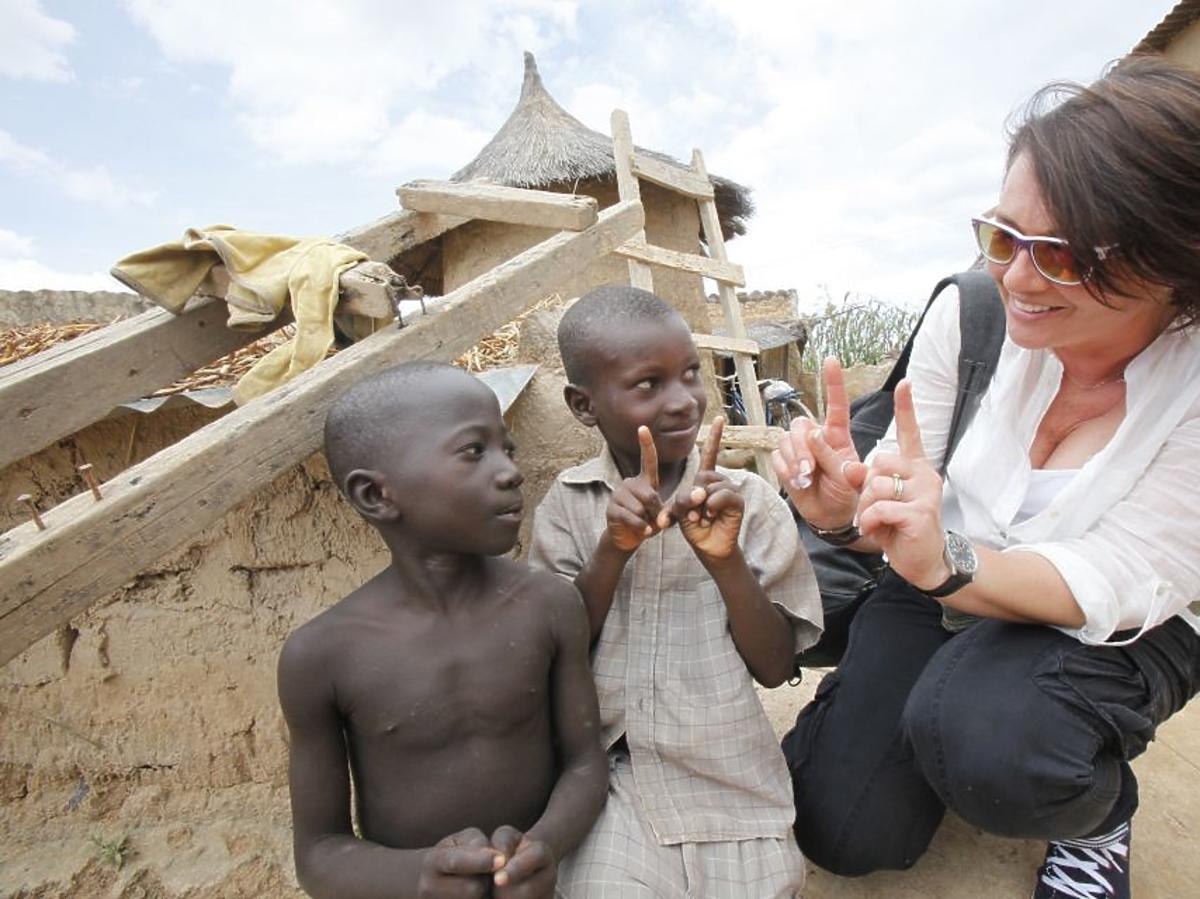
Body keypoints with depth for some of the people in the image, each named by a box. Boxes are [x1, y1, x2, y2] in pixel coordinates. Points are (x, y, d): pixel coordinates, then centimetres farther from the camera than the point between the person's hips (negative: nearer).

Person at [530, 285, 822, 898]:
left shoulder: (749, 501, -7)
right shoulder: (570, 502, -4)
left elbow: (775, 667, -5)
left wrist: (725, 559, -22)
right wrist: (612, 550, -21)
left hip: (727, 772, 1)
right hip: (608, 774, 0)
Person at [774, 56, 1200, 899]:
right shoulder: (971, 310, -19)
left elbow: (1121, 586, -25)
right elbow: (907, 482, -12)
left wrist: (951, 565, -44)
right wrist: (847, 512, -36)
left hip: (1123, 631, -1)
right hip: (950, 581, 2)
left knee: (976, 737, -34)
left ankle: (1099, 814, 4)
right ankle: (922, 705, 27)